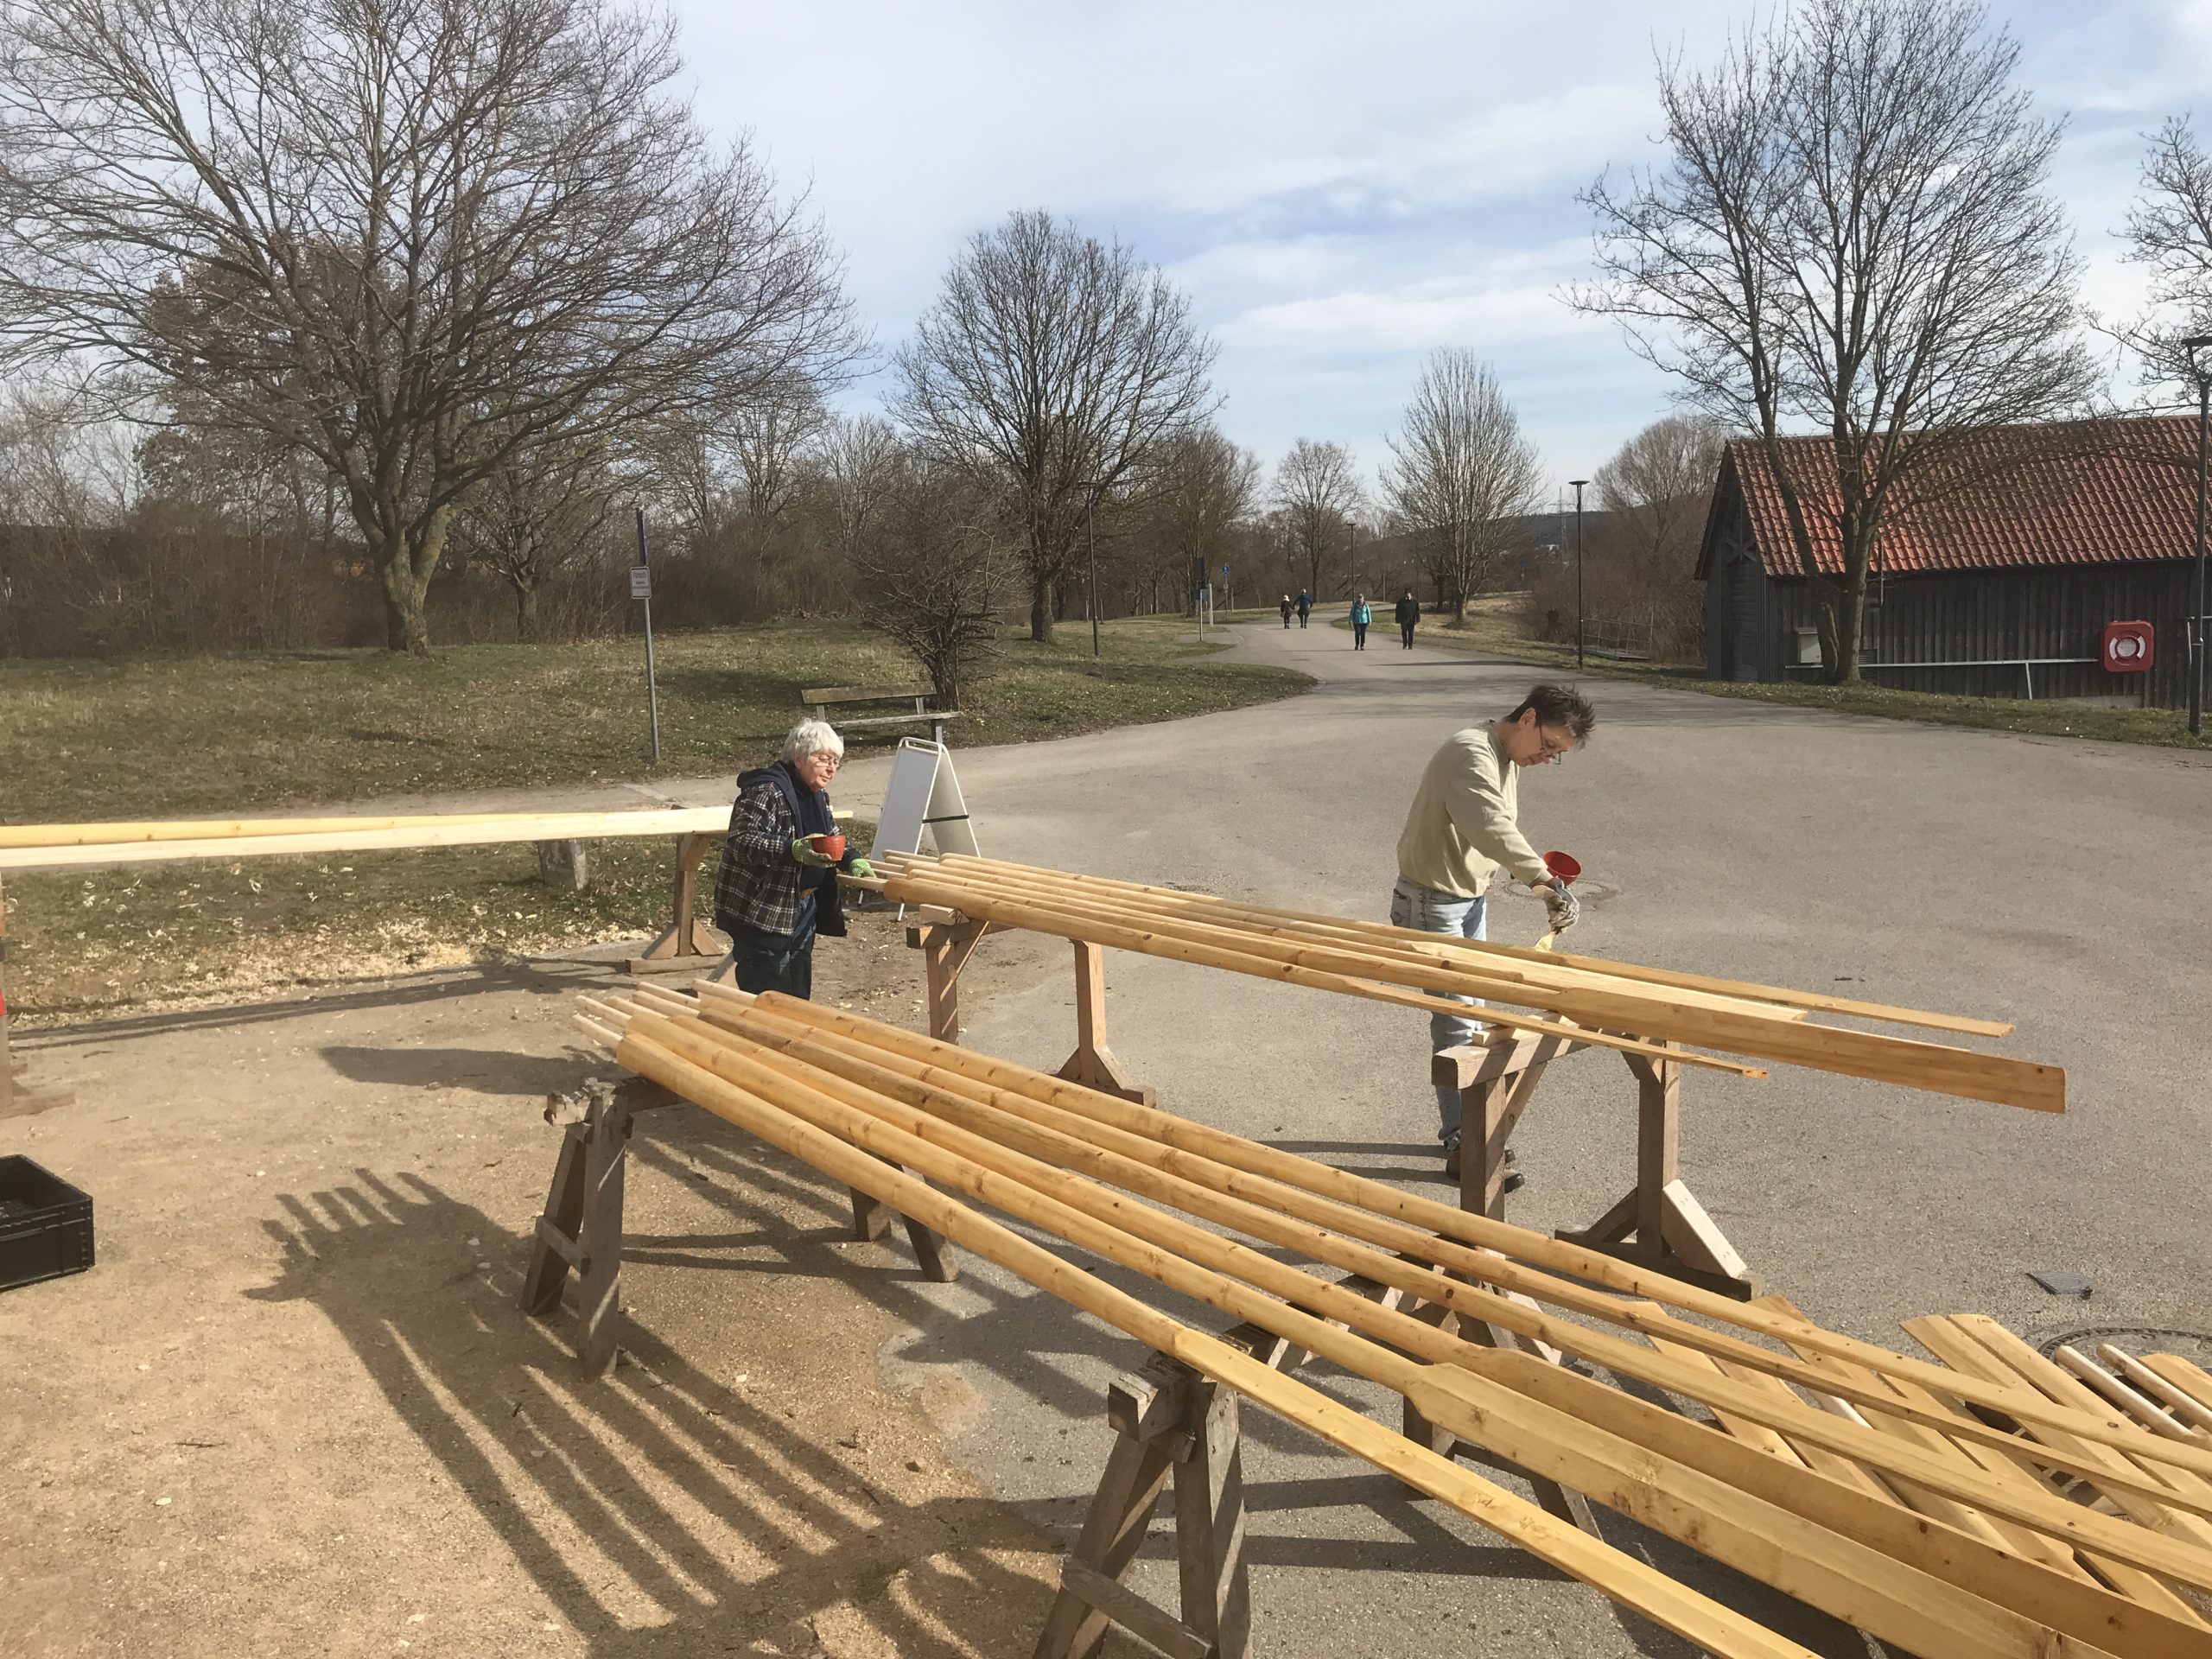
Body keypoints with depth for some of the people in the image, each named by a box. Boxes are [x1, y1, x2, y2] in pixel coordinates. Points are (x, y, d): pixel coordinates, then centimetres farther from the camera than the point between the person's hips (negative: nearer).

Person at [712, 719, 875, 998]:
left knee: (798, 997, 15)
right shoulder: (767, 792, -18)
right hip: (761, 915, -9)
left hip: (802, 910, 9)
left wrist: (852, 860, 4)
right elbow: (741, 842, -26)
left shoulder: (818, 795, 11)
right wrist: (794, 850, -37)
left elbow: (831, 838, 24)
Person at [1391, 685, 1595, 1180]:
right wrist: (1546, 881, -50)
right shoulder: (1472, 754, -25)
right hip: (1431, 904, -10)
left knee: (1468, 1018, 15)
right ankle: (1462, 1147, -1)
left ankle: (1463, 1130, 27)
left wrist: (1533, 871, -2)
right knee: (1456, 1022, -8)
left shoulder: (1508, 759, 8)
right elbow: (1492, 830, -41)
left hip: (1471, 900, 10)